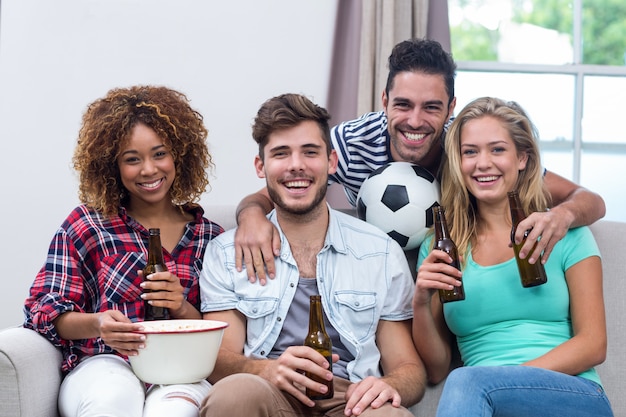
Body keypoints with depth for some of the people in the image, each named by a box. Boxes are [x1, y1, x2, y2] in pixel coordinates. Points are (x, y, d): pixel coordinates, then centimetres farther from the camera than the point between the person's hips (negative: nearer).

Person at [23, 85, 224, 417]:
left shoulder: (209, 237, 16)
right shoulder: (86, 224, 11)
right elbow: (44, 310, 4)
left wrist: (183, 308, -8)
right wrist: (97, 324, -17)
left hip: (181, 374, 0)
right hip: (105, 365, 0)